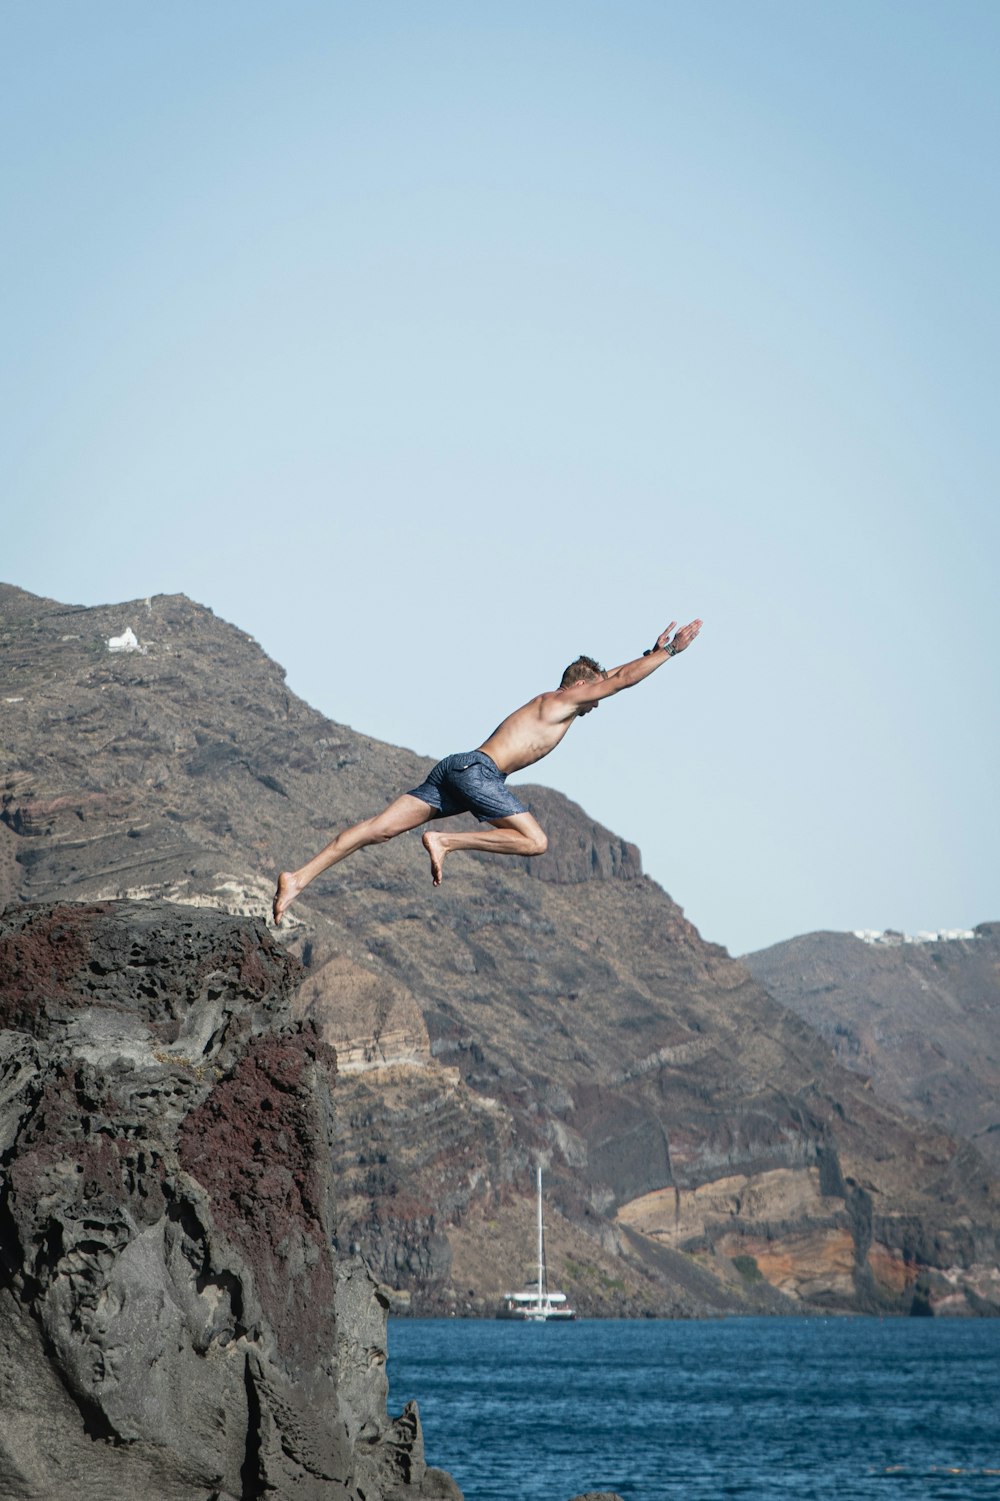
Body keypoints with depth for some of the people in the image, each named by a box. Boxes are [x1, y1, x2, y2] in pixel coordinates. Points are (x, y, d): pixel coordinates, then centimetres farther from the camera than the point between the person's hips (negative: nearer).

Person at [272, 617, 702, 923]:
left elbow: (610, 677, 41)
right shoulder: (562, 701, 5)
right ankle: (445, 841, -15)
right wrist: (670, 651, 12)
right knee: (535, 841, -10)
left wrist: (652, 652, 42)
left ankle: (299, 878, -14)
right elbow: (621, 680, 3)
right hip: (477, 770, -9)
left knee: (381, 828, -3)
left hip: (455, 770, 9)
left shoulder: (549, 703, 29)